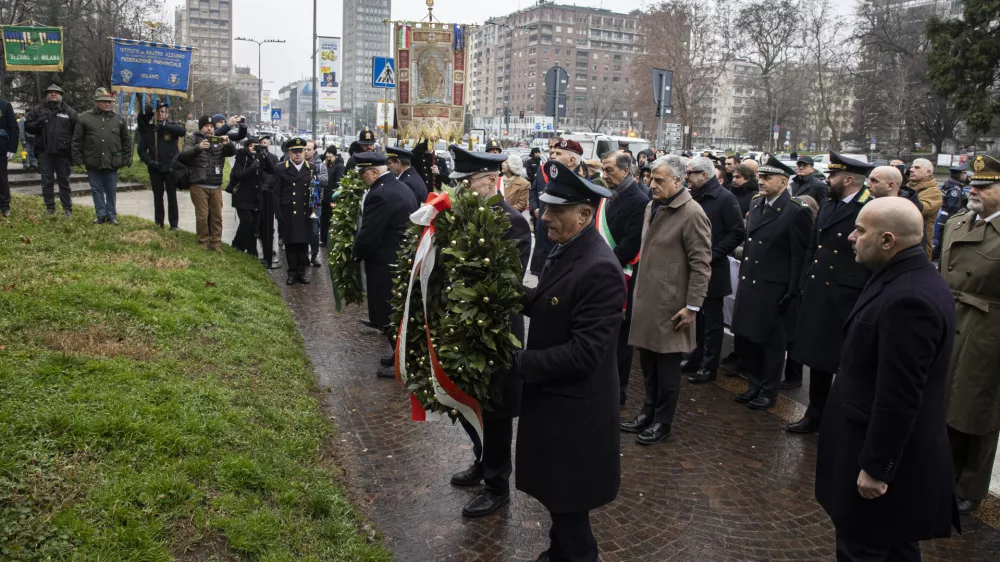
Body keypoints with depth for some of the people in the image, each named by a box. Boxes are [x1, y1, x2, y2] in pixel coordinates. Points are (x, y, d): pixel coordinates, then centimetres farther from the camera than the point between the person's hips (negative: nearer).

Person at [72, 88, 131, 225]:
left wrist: (126, 160, 4)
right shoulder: (84, 118, 1)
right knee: (97, 189, 7)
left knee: (111, 190, 7)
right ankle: (101, 214, 16)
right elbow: (77, 141, 3)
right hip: (93, 163, 0)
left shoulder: (118, 119, 6)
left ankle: (112, 215, 17)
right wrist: (79, 160, -1)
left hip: (112, 163, 0)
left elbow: (126, 141, 9)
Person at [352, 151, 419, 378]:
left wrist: (357, 254, -3)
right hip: (405, 260, 10)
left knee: (389, 317, 2)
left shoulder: (379, 195, -22)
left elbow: (367, 236, -23)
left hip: (386, 265, -10)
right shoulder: (402, 187, 9)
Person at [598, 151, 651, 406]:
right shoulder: (606, 198, 13)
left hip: (621, 278, -7)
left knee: (619, 334, 3)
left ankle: (617, 390, 16)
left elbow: (630, 245, -18)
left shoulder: (639, 202, -12)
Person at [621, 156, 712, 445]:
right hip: (646, 300, 7)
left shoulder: (692, 214, -14)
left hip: (671, 305, -7)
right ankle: (648, 412, 31)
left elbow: (701, 265, -15)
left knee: (667, 367, 6)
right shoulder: (652, 207, 12)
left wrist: (692, 306, -17)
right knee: (648, 362, 16)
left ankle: (662, 422, 20)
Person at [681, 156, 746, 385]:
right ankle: (696, 357, 29)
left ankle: (709, 366, 14)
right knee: (697, 316, 16)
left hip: (712, 269, -6)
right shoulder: (693, 197, 9)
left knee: (712, 320, 5)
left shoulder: (725, 198, -12)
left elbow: (738, 233, -15)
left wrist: (712, 254, -18)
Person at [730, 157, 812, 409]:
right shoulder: (756, 204, 9)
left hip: (775, 289, -7)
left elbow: (800, 256, -14)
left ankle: (769, 391, 22)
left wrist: (792, 292, -15)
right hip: (749, 284, 7)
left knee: (772, 341, 7)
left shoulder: (797, 212, -13)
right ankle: (755, 385, 30)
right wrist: (743, 273, 12)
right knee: (748, 337, 14)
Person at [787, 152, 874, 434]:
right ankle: (815, 415, 30)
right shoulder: (827, 206, 10)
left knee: (843, 363, 5)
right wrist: (807, 281, 13)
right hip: (817, 295, 7)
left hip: (847, 300, -7)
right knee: (817, 358, 16)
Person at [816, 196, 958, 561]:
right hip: (894, 448, 10)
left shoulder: (908, 298, -28)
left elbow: (899, 398, -27)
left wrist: (875, 468, -20)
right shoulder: (915, 280, 5)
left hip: (885, 455, -10)